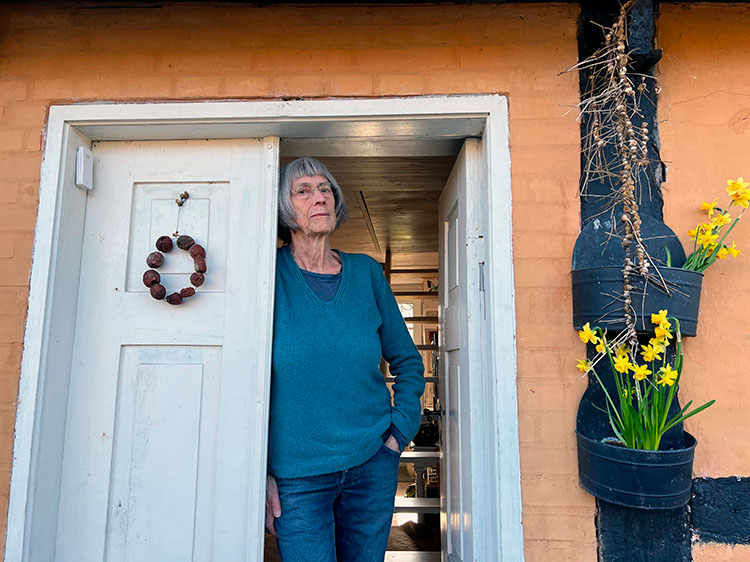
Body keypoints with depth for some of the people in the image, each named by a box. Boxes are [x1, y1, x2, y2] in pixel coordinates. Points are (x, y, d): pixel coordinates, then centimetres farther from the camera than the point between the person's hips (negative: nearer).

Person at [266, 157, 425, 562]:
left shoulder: (366, 272, 1)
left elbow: (407, 361, 10)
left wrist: (400, 432, 1)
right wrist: (261, 471, -8)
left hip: (372, 462, 3)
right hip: (297, 474, -3)